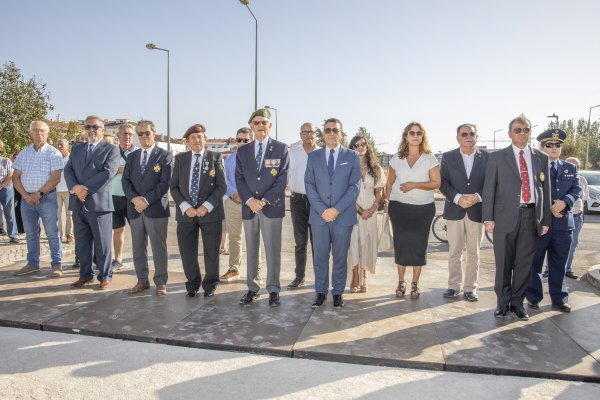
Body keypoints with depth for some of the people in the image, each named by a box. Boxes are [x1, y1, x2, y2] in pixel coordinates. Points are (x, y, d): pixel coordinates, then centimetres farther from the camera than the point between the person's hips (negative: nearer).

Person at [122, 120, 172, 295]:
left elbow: (164, 183, -8)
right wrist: (134, 198, -11)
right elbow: (125, 181, 8)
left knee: (159, 247, 0)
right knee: (138, 248, 10)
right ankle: (142, 280, 21)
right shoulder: (131, 156, 15)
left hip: (156, 208, -5)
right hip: (135, 208, 5)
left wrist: (147, 200, -16)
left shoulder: (164, 156, 0)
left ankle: (161, 282, 10)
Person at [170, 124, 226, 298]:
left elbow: (221, 186, -3)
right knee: (187, 252, 6)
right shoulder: (180, 159, 8)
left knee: (211, 252, 7)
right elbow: (174, 186, 5)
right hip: (186, 213, 2)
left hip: (210, 212, -2)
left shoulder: (215, 157, 1)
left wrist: (206, 206, -13)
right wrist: (185, 207, -9)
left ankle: (210, 285, 24)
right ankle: (192, 284, 25)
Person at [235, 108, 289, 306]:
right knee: (251, 250, 9)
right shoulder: (243, 151, 12)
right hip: (249, 207, 3)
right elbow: (239, 178, 5)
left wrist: (265, 200, -13)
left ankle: (273, 290, 11)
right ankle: (252, 288, 19)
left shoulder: (281, 148, 2)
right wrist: (249, 200, -10)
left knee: (273, 250, 1)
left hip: (272, 207, -3)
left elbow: (282, 178, -5)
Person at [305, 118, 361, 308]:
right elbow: (309, 185, 1)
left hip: (343, 216, -1)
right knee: (320, 257, 7)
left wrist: (336, 210, -12)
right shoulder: (313, 156, 8)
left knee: (340, 257, 8)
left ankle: (338, 292, 20)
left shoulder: (352, 156, 4)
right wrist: (322, 210, -11)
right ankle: (321, 291, 20)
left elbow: (354, 186, -3)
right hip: (319, 215, 1)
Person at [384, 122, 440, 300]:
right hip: (399, 207, 1)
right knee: (400, 244, 4)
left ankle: (415, 284, 16)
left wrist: (415, 184, -16)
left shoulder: (430, 158, 0)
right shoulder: (396, 158, 6)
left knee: (419, 245, 4)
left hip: (423, 208, -1)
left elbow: (436, 183, -6)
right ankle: (401, 282, 18)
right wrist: (387, 202, 4)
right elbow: (389, 183, 12)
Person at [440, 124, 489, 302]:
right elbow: (443, 183, -2)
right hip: (454, 210, 0)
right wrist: (458, 198, -16)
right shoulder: (448, 157, 3)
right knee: (454, 251, 5)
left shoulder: (487, 157, 2)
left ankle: (470, 287, 18)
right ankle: (454, 286, 18)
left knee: (473, 252, 7)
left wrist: (478, 197, -15)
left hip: (477, 210, 0)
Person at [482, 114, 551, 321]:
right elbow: (489, 189, 1)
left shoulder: (541, 158, 11)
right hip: (505, 216, -2)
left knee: (524, 263, 8)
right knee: (503, 263, 5)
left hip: (531, 216, 2)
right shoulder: (497, 157, 4)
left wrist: (545, 220, 6)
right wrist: (488, 217, -6)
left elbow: (545, 189, 11)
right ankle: (502, 303, 19)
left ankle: (517, 302, 22)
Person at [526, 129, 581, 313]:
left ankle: (559, 299, 20)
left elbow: (577, 190, 5)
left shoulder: (571, 168, 14)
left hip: (564, 222, 4)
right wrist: (549, 208, -14)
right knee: (534, 262, 4)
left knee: (559, 264, 10)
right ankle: (533, 297, 15)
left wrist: (564, 202, -16)